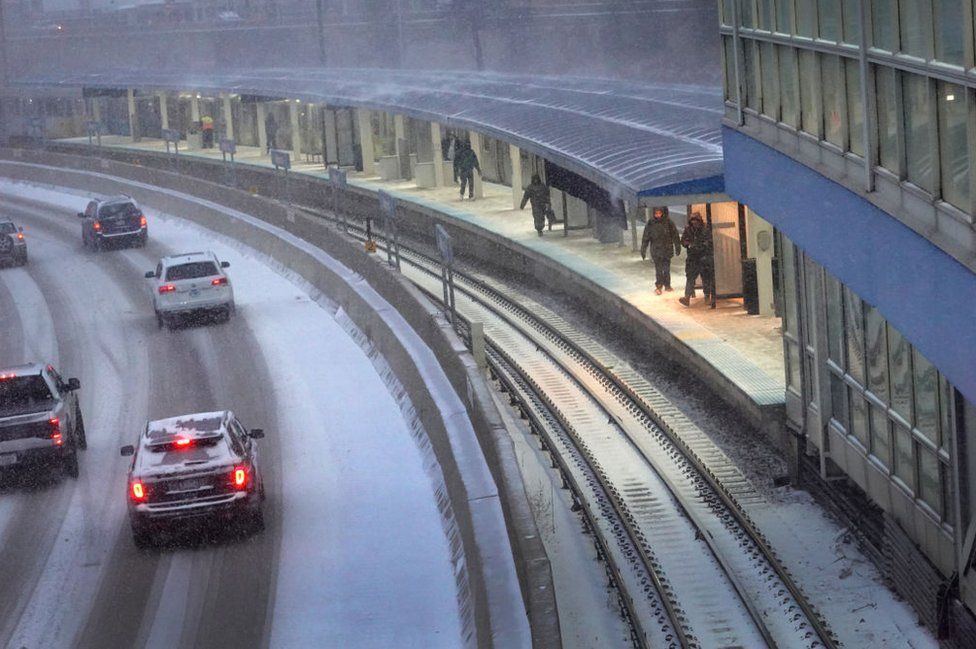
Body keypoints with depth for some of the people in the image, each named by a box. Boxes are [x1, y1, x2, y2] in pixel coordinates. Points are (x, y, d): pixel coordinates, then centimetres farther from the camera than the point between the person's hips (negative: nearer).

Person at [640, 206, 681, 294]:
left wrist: (677, 248, 6)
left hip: (667, 250, 1)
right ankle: (658, 286, 4)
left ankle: (667, 285, 23)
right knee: (658, 269, -5)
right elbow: (645, 237, 1)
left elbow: (675, 236, 4)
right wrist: (643, 250, 1)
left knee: (666, 268, 8)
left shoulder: (668, 222, -4)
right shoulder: (650, 223, -5)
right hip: (656, 250, -1)